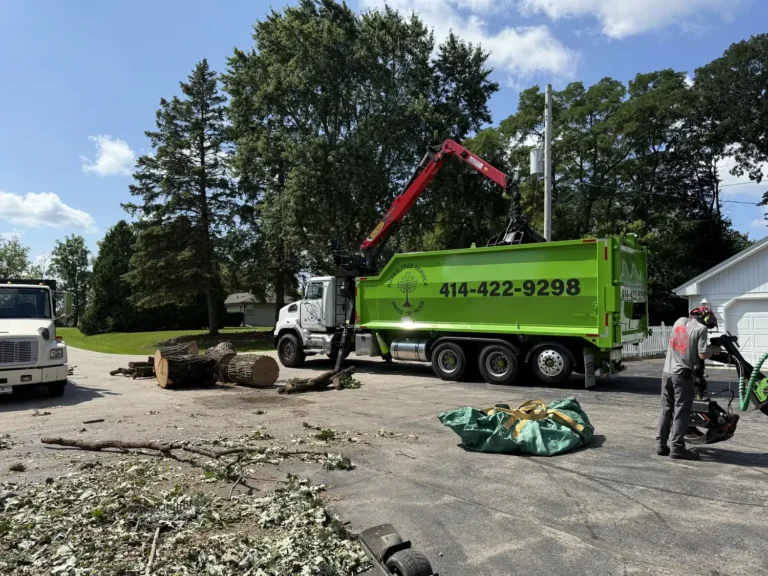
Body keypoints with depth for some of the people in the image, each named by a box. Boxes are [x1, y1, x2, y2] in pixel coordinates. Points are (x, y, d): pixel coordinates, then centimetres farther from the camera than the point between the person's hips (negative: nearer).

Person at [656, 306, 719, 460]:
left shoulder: (679, 321, 11)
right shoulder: (701, 328, -7)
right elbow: (702, 355, -12)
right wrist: (713, 349, 6)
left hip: (667, 372, 6)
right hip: (683, 375, -6)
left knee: (666, 410, 12)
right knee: (681, 412, -1)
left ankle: (661, 444, 15)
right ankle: (677, 448, 0)